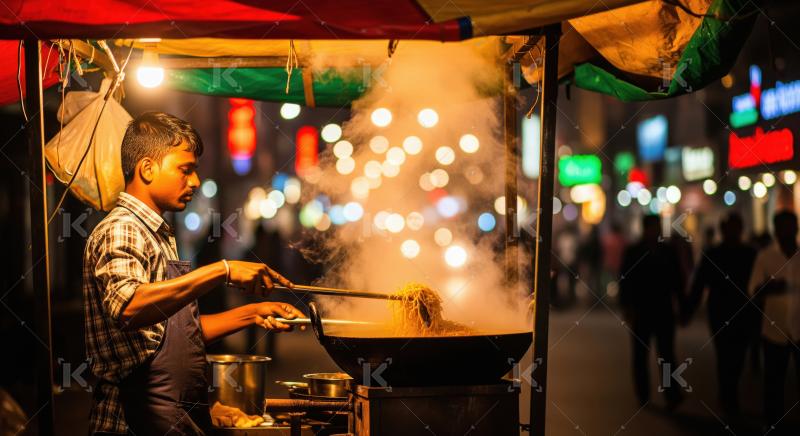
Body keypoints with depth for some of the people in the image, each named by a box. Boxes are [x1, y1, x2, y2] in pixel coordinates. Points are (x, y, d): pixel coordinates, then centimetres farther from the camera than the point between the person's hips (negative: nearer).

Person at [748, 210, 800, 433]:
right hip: (775, 329, 0)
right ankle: (773, 425, 22)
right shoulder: (765, 256, -2)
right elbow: (753, 291, -8)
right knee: (774, 381, 9)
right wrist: (768, 288, -29)